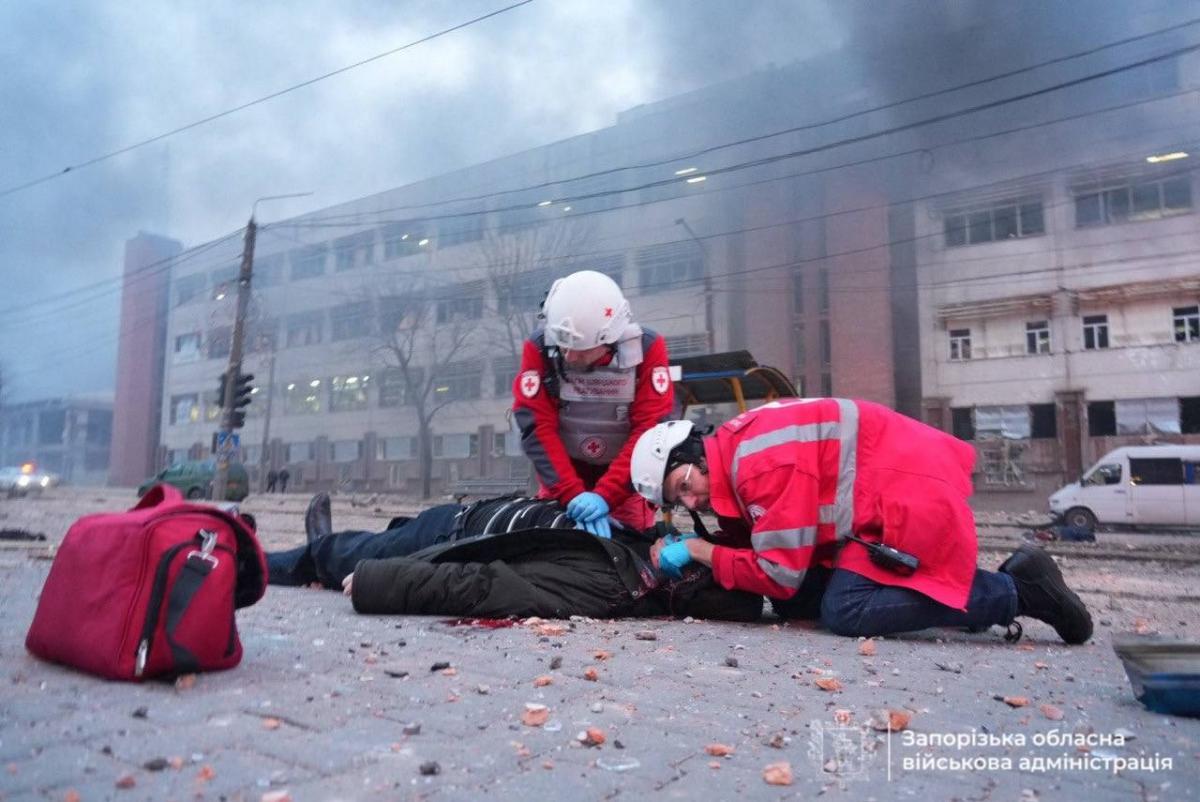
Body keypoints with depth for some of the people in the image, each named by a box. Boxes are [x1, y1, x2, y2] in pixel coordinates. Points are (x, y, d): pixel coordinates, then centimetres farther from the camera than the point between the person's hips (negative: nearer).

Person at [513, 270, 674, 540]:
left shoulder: (647, 349, -22)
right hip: (565, 468, 1)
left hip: (624, 471, 0)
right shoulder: (539, 348, -21)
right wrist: (573, 494, -32)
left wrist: (604, 495, -33)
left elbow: (650, 431, -26)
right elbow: (537, 428, -24)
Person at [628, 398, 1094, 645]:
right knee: (792, 602, 3)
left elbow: (780, 572, -20)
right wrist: (685, 555, -7)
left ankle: (1016, 590, -6)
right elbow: (747, 541, 8)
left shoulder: (761, 464, -24)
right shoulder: (736, 453, 5)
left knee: (843, 612, -19)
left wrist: (696, 550, -13)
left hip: (912, 489, -10)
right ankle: (957, 588, 11)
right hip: (875, 497, 10)